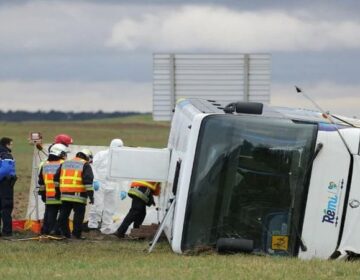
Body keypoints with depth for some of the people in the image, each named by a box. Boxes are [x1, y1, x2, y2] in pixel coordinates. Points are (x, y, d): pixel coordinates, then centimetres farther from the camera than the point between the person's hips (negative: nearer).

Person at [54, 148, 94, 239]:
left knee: (64, 215, 13)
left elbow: (56, 178, 18)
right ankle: (77, 234, -2)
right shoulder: (85, 165, -1)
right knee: (78, 215, 0)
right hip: (78, 196, -5)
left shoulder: (65, 164, 17)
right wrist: (90, 194, -11)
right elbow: (88, 181, -11)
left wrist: (57, 191, 26)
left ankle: (64, 232, 16)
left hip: (65, 195, 5)